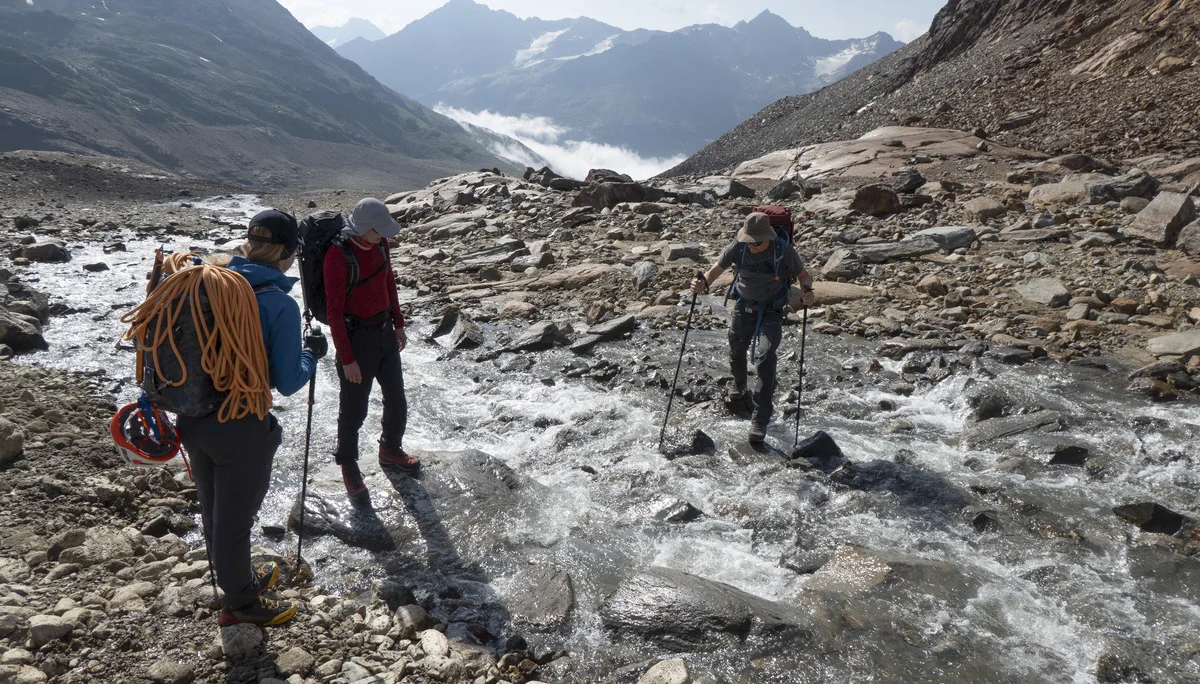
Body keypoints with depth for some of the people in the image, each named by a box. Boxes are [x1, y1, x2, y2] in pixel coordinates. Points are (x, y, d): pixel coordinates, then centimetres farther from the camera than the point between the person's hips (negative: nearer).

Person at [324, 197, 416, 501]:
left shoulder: (380, 243, -1)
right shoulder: (338, 255, -22)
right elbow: (334, 310, -19)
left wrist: (398, 324, 18)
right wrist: (347, 359, -18)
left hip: (385, 332, 7)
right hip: (357, 337, -7)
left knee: (397, 400, 17)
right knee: (354, 408, 5)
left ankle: (391, 450, 40)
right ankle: (349, 467, 25)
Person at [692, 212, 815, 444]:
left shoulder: (784, 250, -21)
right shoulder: (738, 247, -16)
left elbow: (803, 274, -8)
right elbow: (716, 269, -13)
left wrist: (808, 290, -30)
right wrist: (703, 282, -36)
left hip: (771, 311, -3)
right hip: (744, 307, 3)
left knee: (766, 357, -18)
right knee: (736, 353, 17)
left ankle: (760, 418, -14)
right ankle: (739, 391, 51)